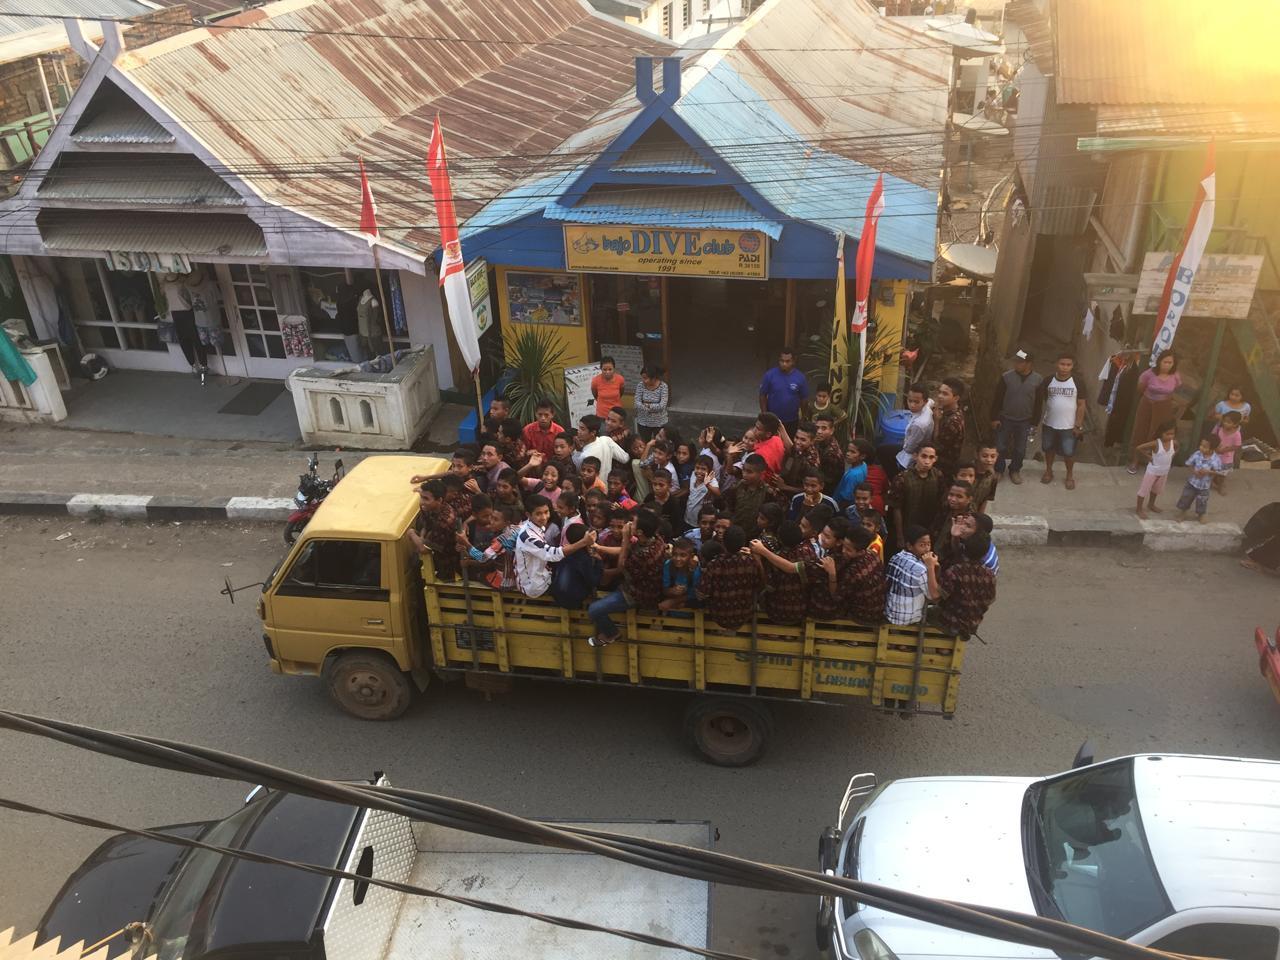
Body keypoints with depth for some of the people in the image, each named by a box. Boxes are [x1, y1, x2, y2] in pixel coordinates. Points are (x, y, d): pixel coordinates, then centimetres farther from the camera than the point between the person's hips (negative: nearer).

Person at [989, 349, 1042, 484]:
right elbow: (997, 398, -6)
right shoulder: (1007, 377, -12)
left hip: (1024, 421, 1)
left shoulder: (1038, 380, -9)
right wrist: (994, 417, -7)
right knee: (1000, 447, 8)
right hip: (1005, 419, -1)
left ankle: (1015, 470, 32)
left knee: (1020, 449, 12)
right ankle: (998, 470, 27)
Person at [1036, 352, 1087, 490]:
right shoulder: (1049, 380, -6)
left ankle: (1069, 476, 26)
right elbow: (1041, 400, 4)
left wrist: (1078, 425, -8)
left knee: (1069, 452, 5)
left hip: (1069, 426, -2)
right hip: (1049, 423, 2)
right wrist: (1039, 419, 1)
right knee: (1049, 449, 17)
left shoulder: (1077, 381, -11)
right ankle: (1049, 471, 39)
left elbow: (1081, 404, -6)